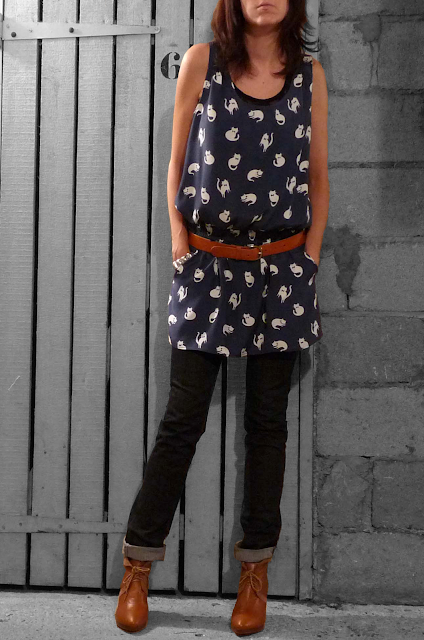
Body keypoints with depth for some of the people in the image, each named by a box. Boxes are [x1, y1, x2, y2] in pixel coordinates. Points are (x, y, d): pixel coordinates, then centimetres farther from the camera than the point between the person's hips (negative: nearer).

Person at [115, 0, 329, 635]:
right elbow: (178, 162, 5)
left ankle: (255, 570, 22)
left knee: (267, 420, 8)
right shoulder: (202, 61, 1)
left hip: (283, 268, 2)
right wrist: (180, 242, -2)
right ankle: (139, 564, 18)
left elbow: (318, 175, 10)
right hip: (208, 264, -2)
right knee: (183, 418, 2)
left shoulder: (310, 73, 6)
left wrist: (310, 256, 4)